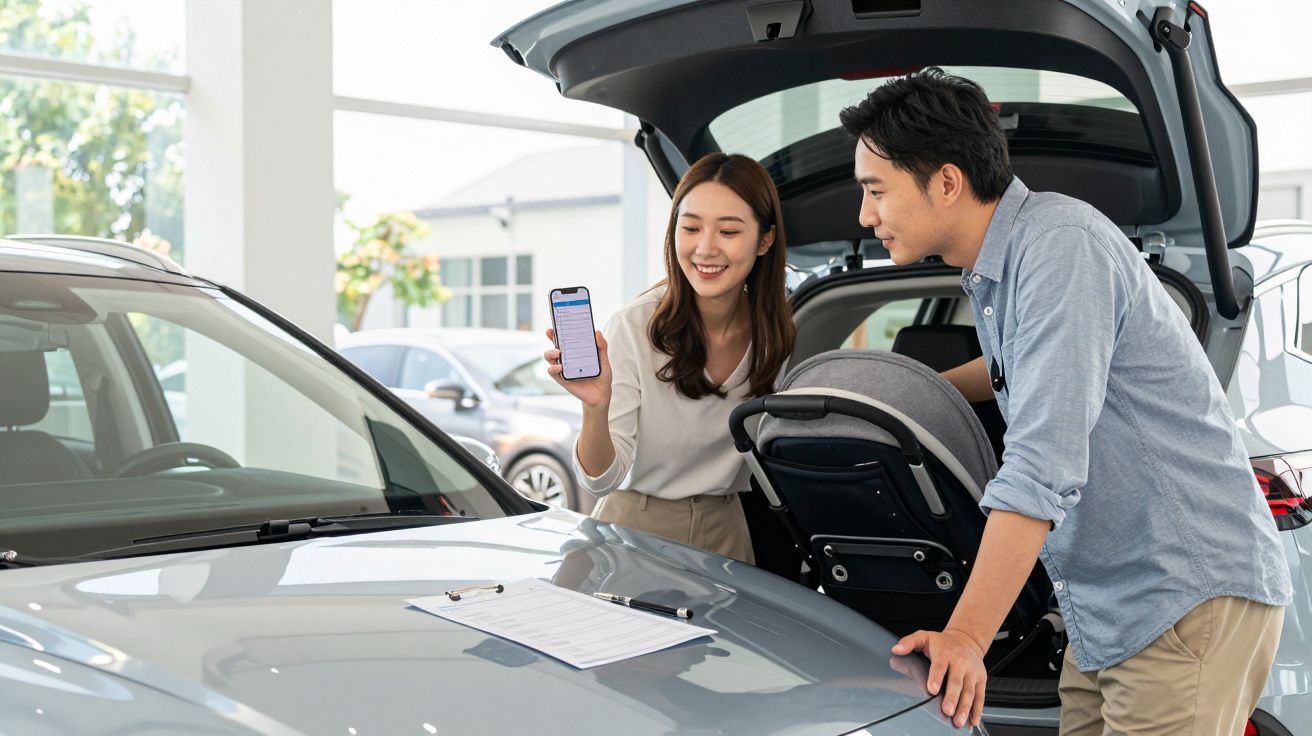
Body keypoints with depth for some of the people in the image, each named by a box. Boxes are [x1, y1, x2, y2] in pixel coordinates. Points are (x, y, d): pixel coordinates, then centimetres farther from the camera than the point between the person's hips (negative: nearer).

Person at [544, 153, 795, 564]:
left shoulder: (776, 330, -7)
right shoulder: (633, 328, -20)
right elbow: (601, 480, -22)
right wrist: (596, 408, -39)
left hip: (726, 528, 4)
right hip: (638, 525, -3)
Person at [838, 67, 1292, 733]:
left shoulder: (1061, 243, -20)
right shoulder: (991, 267, 11)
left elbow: (1044, 461, -28)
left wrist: (966, 635, -31)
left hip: (1191, 596, -9)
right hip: (1107, 609, 9)